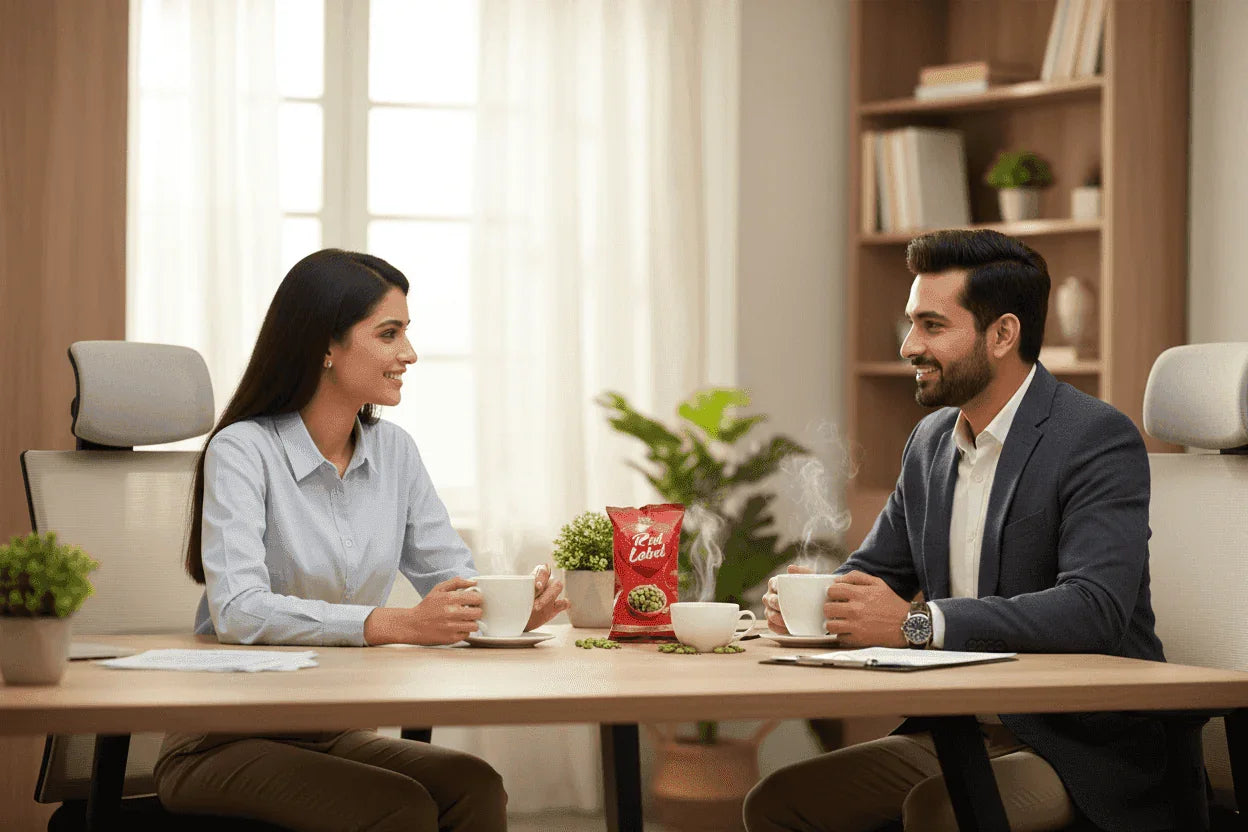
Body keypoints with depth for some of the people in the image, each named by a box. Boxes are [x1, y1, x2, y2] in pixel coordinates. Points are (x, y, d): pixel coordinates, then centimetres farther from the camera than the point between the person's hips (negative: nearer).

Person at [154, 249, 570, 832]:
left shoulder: (393, 453, 8)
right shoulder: (243, 451, -12)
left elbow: (454, 577, 7)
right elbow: (237, 611, -26)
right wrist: (395, 625, -36)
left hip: (334, 737, 6)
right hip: (223, 747, -5)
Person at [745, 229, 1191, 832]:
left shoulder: (1099, 439, -13)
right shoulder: (931, 442, 12)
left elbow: (1095, 608, -26)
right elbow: (874, 570, 21)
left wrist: (918, 622, -31)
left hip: (1080, 747, -8)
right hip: (954, 734, 8)